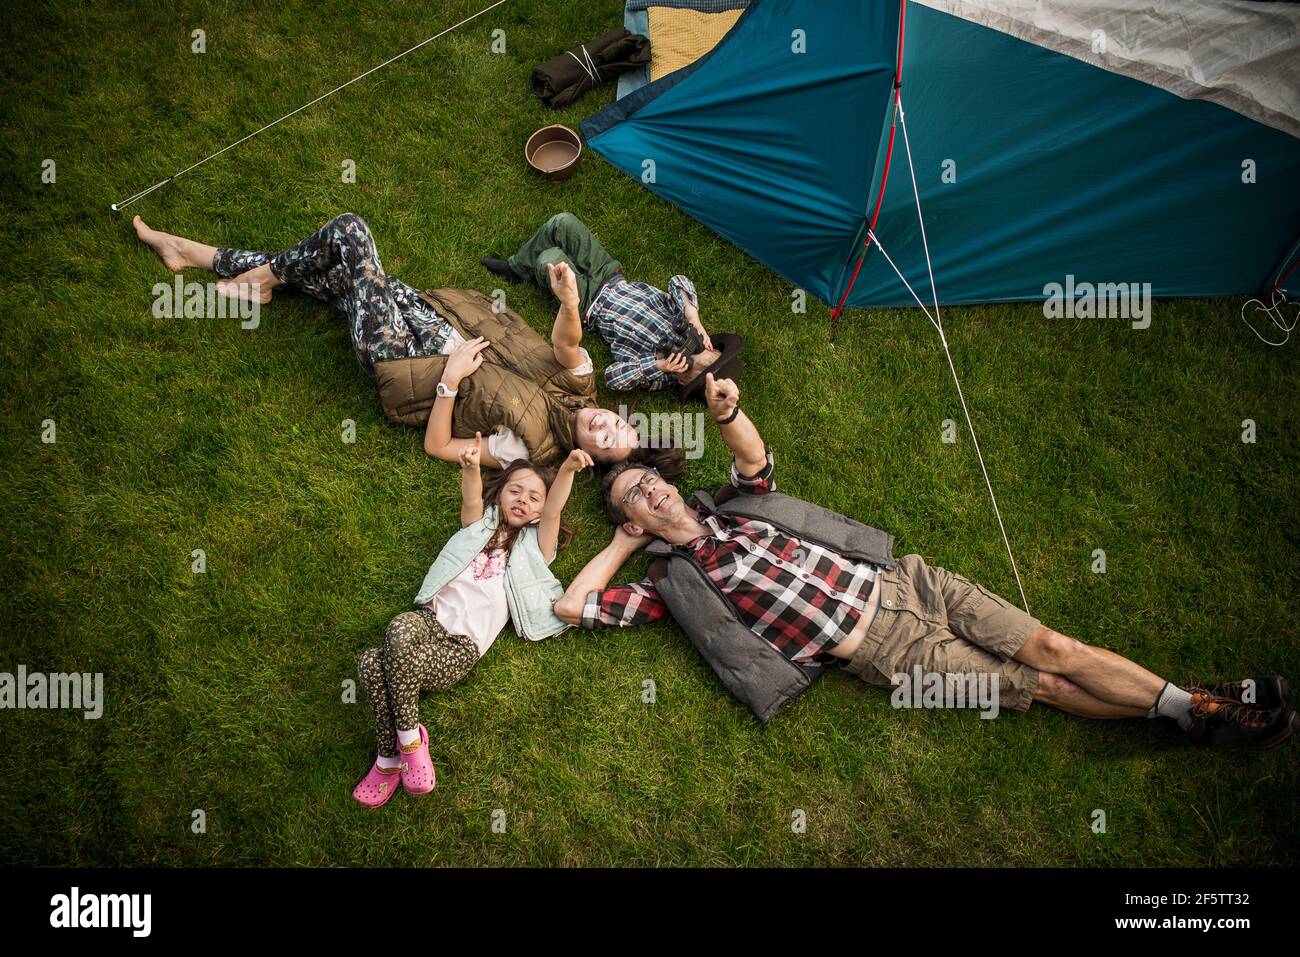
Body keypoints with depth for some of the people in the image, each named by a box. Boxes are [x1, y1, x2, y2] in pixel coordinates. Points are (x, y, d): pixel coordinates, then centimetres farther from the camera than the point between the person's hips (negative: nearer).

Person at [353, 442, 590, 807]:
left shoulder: (534, 547, 13)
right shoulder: (480, 525, 19)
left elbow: (554, 510, -5)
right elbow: (471, 500, -3)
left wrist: (567, 469, -25)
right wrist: (471, 468, -26)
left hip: (462, 646, -3)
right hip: (430, 619, 3)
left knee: (378, 666, -30)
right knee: (370, 664, -29)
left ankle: (392, 752, -10)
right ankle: (393, 751, -9)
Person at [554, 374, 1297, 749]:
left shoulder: (729, 509, 11)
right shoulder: (674, 581, -4)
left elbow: (759, 460, 3)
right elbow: (574, 605, -9)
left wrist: (727, 412, -16)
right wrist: (621, 543, 0)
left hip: (900, 579, 5)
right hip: (887, 650, -4)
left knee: (1053, 648, 0)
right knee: (1043, 682, -3)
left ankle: (1201, 705, 13)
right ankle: (1192, 713, 10)